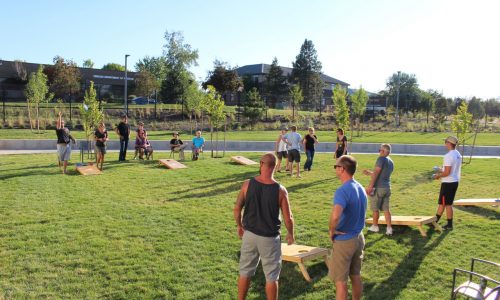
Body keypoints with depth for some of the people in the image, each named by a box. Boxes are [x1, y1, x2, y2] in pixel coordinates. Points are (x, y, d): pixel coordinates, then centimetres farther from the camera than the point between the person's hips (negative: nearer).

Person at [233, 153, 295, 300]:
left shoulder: (247, 184, -10)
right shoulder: (280, 190, -15)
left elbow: (237, 209, -2)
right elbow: (288, 218, -9)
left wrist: (239, 226, 16)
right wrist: (290, 234, 10)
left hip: (250, 234, 3)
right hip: (270, 238, -2)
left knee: (245, 272, 18)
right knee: (271, 277, 11)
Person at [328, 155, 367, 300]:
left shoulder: (343, 190, -24)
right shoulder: (361, 188, 3)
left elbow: (335, 216, -39)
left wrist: (332, 230, -21)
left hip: (344, 240, -8)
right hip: (358, 237, 8)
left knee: (340, 281, 5)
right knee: (356, 276, 20)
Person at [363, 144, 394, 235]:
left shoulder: (381, 159, -12)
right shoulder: (391, 162, 15)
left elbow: (376, 173, -20)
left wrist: (370, 186, -22)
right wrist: (369, 173, 31)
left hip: (378, 188, -8)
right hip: (387, 188, 8)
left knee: (375, 208, 8)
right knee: (386, 209, 10)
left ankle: (375, 226, 20)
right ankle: (389, 228, 7)